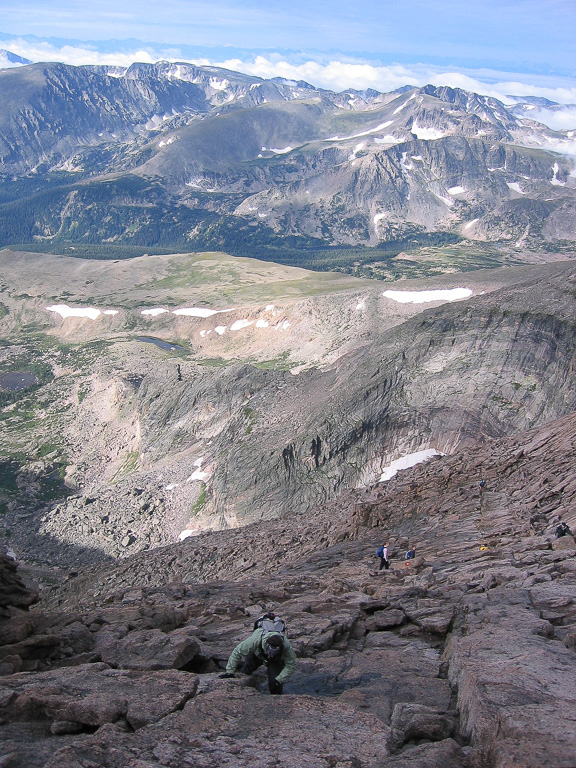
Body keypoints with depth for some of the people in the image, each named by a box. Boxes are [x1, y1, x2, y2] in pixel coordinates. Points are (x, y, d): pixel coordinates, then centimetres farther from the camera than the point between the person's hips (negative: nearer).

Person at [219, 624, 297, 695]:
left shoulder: (286, 646, -41)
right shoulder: (255, 640, -45)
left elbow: (291, 666, -29)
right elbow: (237, 652, -34)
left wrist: (279, 680, -37)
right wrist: (230, 671, -34)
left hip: (276, 660, -1)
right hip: (256, 654, 1)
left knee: (275, 683, -17)